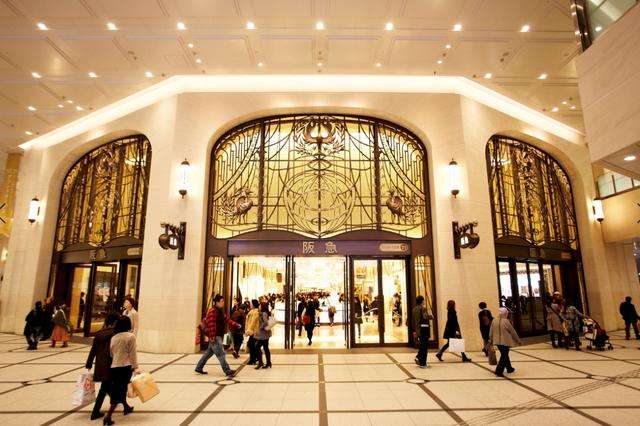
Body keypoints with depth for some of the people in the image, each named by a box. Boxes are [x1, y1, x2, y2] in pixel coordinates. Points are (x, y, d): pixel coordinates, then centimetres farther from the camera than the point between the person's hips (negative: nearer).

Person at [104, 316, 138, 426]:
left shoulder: (113, 337, 3)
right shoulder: (131, 336, -11)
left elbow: (111, 353, 10)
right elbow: (133, 353, -8)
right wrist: (135, 367, 1)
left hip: (114, 367, 6)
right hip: (125, 366, -6)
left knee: (118, 389, 22)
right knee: (120, 391, 4)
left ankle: (126, 407, 40)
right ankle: (108, 416, -2)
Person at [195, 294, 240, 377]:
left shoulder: (220, 311, 17)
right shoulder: (212, 311, -15)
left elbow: (227, 319, 16)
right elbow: (211, 324, -22)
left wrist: (236, 325, 8)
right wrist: (212, 336, -26)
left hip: (218, 336, 10)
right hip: (214, 337, -10)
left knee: (209, 352, 18)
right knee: (220, 354, -7)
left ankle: (199, 368, 29)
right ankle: (227, 371, -4)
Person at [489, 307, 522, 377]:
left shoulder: (494, 321, 0)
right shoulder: (506, 321, -15)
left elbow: (491, 332, 7)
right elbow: (513, 332, -6)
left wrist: (491, 340, 18)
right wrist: (518, 340, 6)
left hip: (497, 342, 6)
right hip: (505, 342, -6)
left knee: (505, 355, 22)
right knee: (504, 356, 1)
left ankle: (509, 368, 37)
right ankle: (499, 371, -4)